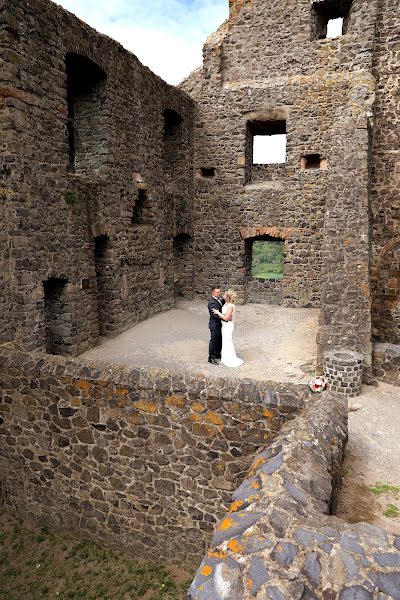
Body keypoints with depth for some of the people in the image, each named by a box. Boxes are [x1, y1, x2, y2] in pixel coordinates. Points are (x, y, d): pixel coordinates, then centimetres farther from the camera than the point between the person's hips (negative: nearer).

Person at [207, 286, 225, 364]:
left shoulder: (218, 300, 8)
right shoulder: (212, 302, -22)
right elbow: (216, 315, -28)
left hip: (219, 324, 9)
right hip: (214, 325, -9)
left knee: (220, 340, 19)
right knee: (214, 340, 2)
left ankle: (217, 354, 36)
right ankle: (211, 357, 14)